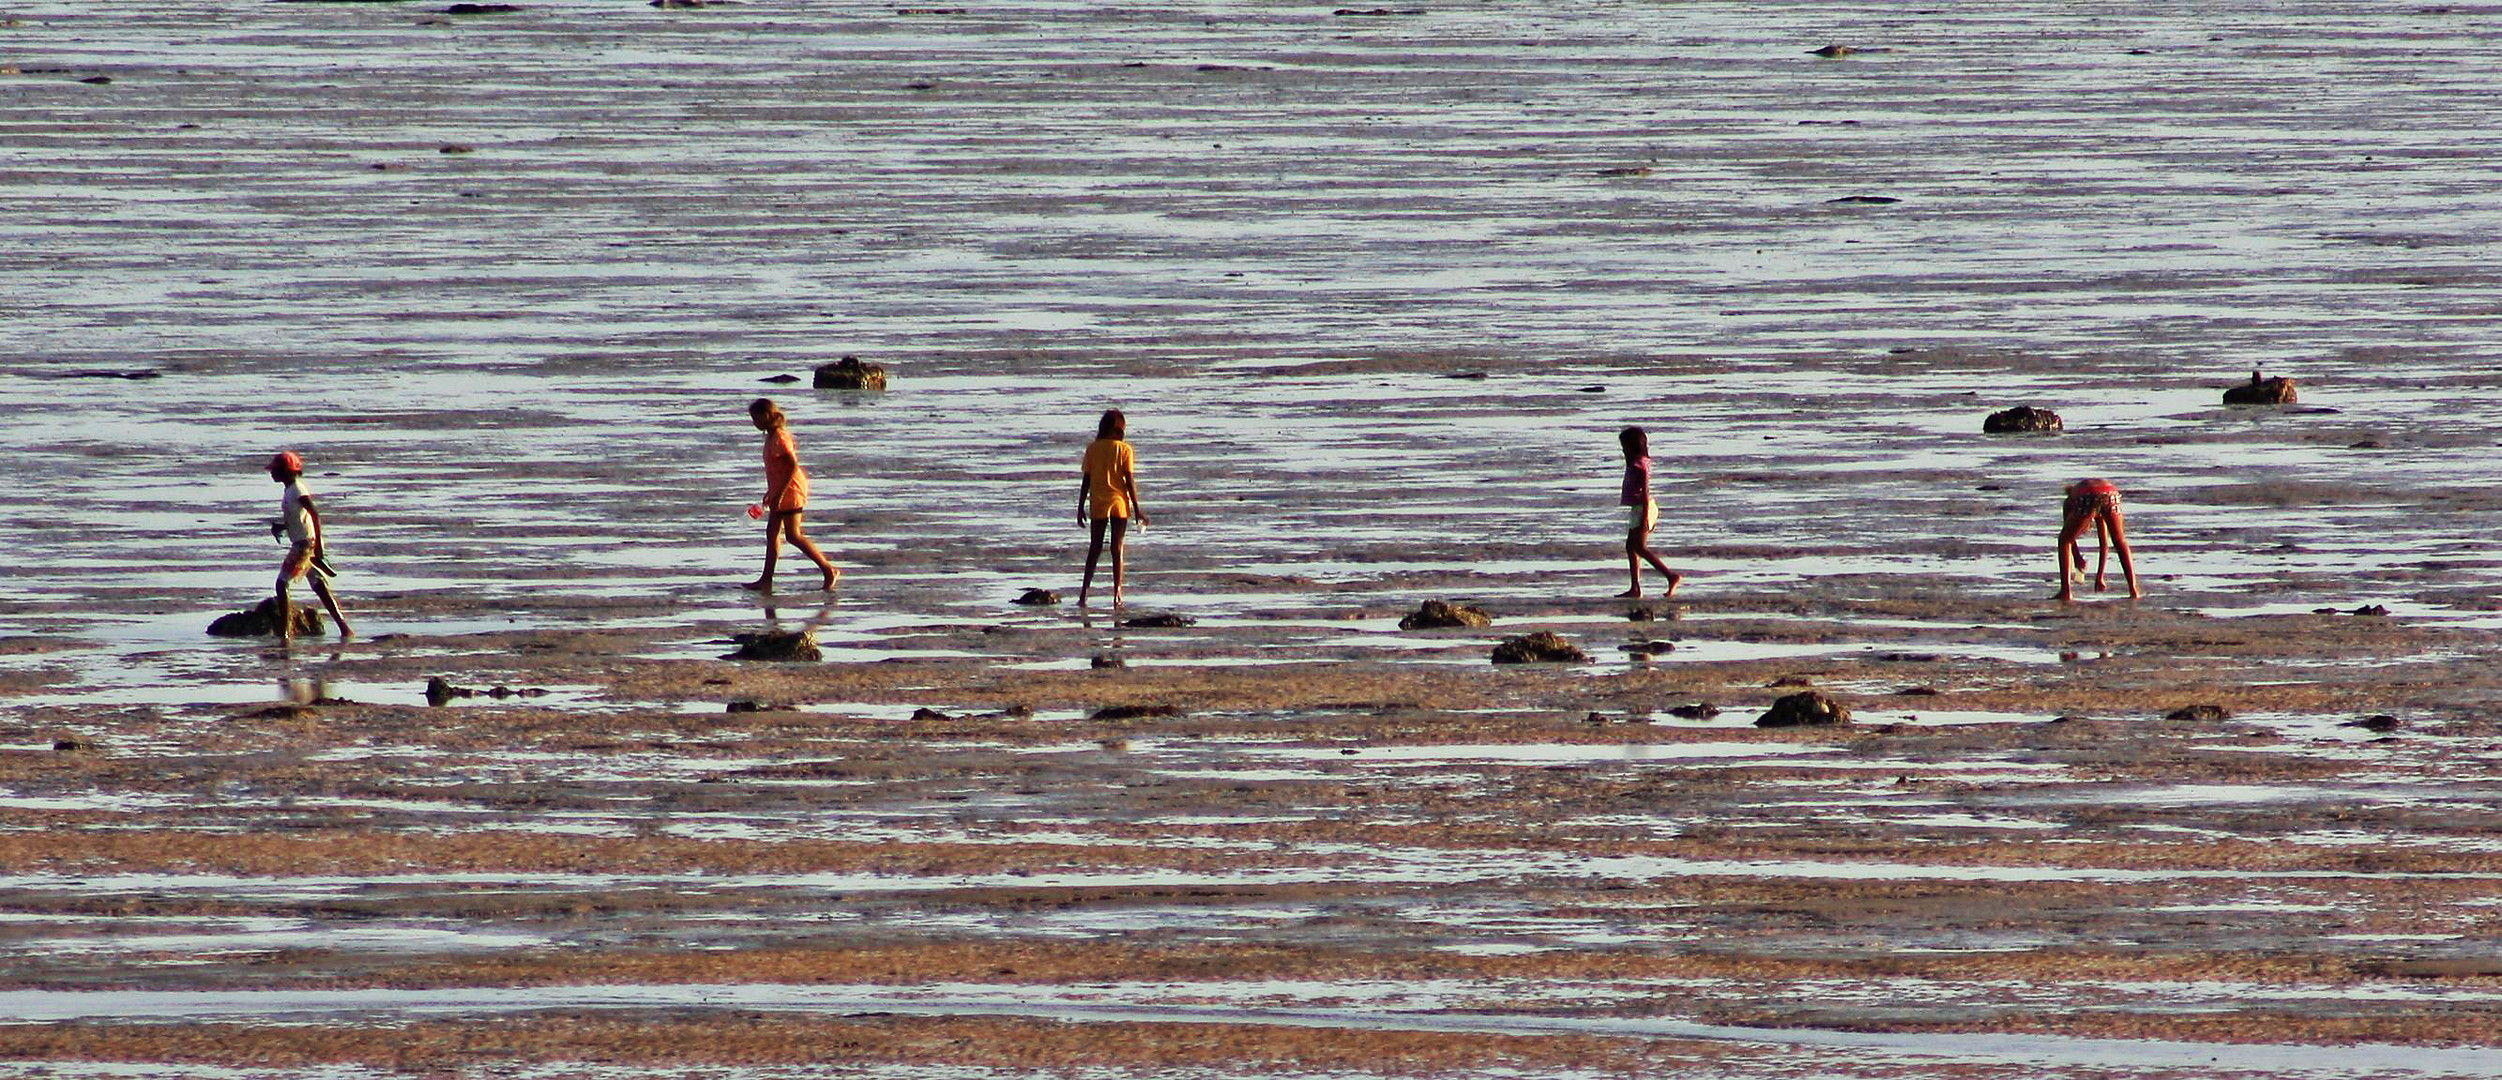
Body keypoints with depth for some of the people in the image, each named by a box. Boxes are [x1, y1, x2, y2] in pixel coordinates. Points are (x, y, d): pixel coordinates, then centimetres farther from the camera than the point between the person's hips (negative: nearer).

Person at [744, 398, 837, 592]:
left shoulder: (779, 438, -18)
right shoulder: (772, 436, 12)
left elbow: (792, 465, -24)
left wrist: (779, 494, -24)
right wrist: (771, 493, 26)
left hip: (790, 489, -10)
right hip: (780, 492, 10)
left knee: (794, 536, -8)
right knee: (772, 534, 10)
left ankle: (829, 570, -3)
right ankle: (766, 580, 13)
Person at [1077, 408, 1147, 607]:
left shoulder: (1093, 448, -1)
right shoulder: (1124, 449, -4)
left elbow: (1086, 479, 1)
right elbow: (1129, 480, -5)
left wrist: (1081, 507, 7)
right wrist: (1136, 508, 0)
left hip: (1098, 504, 1)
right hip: (1120, 502, -1)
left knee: (1095, 548, 7)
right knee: (1117, 548, 5)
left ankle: (1084, 592, 0)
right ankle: (1117, 593, 1)